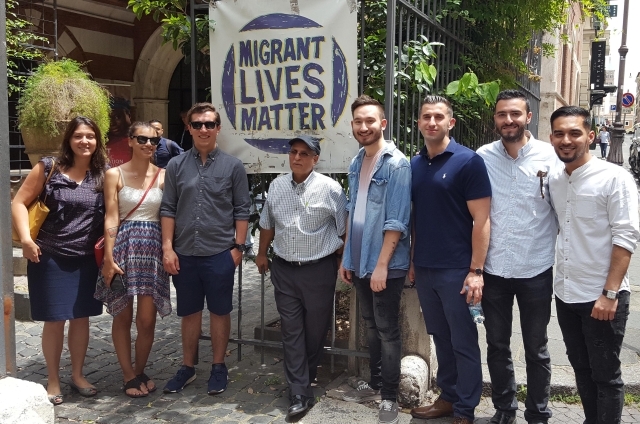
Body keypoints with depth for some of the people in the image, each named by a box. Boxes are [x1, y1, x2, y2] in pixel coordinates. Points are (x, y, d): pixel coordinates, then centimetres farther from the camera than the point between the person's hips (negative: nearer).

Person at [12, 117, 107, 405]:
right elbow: (19, 203, -6)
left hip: (87, 259, 3)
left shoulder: (102, 175, 3)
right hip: (50, 258, -3)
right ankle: (53, 380, 20)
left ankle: (77, 374, 28)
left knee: (82, 317, 11)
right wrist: (26, 239, -17)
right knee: (54, 320, 4)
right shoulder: (49, 168, -5)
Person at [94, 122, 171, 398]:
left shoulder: (163, 176, 6)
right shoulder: (115, 174, 1)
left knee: (147, 319, 1)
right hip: (123, 246, -1)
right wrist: (109, 258, -9)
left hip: (153, 248, 1)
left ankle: (140, 372, 22)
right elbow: (111, 218, -3)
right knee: (122, 316, 6)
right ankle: (128, 375, 21)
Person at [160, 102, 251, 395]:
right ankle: (187, 367, 28)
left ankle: (219, 368, 24)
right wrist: (167, 248, -2)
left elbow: (242, 210, 1)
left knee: (219, 312, 9)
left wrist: (238, 246, -4)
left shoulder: (232, 166, 0)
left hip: (220, 253, -2)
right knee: (189, 313, 14)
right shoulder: (176, 165, 4)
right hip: (184, 254, 2)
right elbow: (168, 209, 3)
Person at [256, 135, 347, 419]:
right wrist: (262, 254, 21)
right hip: (284, 269, 4)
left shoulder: (330, 188, -10)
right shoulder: (277, 186, 5)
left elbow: (343, 229, -2)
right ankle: (300, 392, 7)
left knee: (315, 329, 9)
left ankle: (305, 377, 33)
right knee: (292, 331, 2)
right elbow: (267, 224, 17)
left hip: (319, 269, -3)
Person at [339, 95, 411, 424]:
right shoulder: (356, 164, 9)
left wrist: (382, 265, -20)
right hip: (359, 262, 7)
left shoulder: (396, 164, -13)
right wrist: (346, 257, 14)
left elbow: (396, 222, -18)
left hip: (386, 265, -7)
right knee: (371, 326, 18)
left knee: (387, 330, 4)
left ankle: (389, 397, 16)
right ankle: (375, 384, 32)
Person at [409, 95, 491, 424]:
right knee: (440, 338, 17)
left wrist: (476, 271, -15)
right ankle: (448, 397, 31)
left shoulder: (468, 162, -9)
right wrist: (412, 261, 12)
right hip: (424, 269, 6)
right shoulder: (414, 165, 8)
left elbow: (481, 220, -12)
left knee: (463, 342, 5)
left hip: (456, 270, -6)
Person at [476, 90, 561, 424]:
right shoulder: (482, 157, -2)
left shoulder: (550, 156, -5)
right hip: (493, 269, 2)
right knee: (497, 346, 15)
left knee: (536, 349, 12)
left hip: (536, 270, -1)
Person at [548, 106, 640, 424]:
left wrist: (610, 293, -19)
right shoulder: (553, 181, 7)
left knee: (605, 376, 6)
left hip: (601, 296, -6)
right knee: (581, 368, 18)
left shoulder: (614, 178, -10)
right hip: (565, 294, 6)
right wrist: (560, 285, 6)